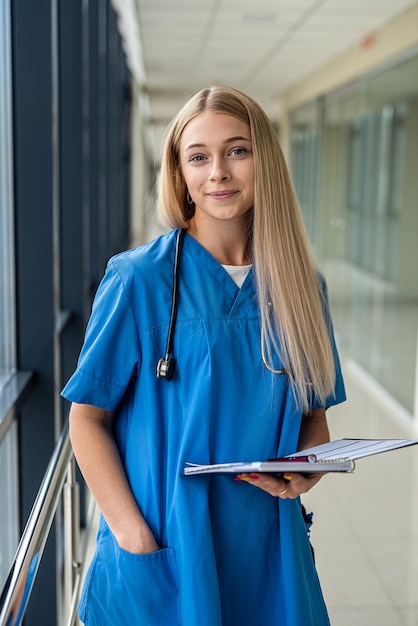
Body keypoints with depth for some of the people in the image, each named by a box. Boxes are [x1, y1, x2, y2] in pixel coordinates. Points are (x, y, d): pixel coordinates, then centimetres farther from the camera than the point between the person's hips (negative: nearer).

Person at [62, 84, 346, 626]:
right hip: (160, 559, -3)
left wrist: (307, 469, -11)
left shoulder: (299, 285, 1)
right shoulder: (140, 279, -10)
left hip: (266, 551, 4)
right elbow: (89, 417, -8)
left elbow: (313, 413, 10)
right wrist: (134, 536, -16)